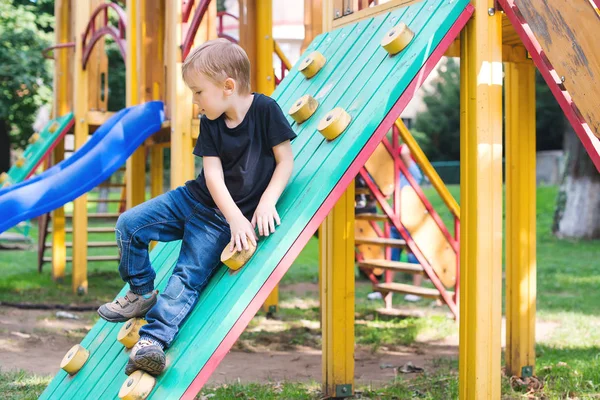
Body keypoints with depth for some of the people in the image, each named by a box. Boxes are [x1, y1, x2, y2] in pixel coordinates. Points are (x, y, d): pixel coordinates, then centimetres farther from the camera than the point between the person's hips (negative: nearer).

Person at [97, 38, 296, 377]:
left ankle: (153, 338, -28)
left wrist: (266, 202, -22)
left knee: (190, 275, -19)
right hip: (196, 197, 6)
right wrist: (235, 218, -20)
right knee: (129, 225, -5)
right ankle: (142, 293, 12)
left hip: (223, 219, -5)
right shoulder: (210, 122, 0)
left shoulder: (265, 109, -12)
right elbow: (213, 173, -7)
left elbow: (286, 161, -9)